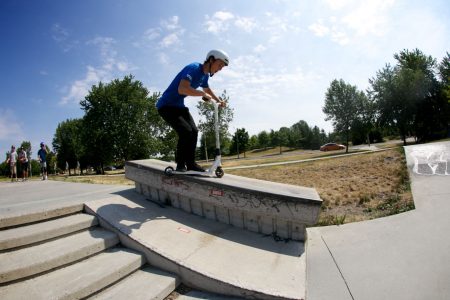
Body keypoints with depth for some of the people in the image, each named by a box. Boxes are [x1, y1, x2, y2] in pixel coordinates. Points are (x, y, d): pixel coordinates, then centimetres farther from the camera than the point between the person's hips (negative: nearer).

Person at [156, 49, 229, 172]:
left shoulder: (205, 75, 7)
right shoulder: (193, 68, -21)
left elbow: (207, 89, 29)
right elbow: (182, 89, -38)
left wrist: (219, 101, 17)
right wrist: (203, 94, -30)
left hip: (179, 106, 9)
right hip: (166, 105, -9)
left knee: (194, 131, 0)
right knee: (186, 132, -21)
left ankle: (190, 163, 10)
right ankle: (180, 164, -6)